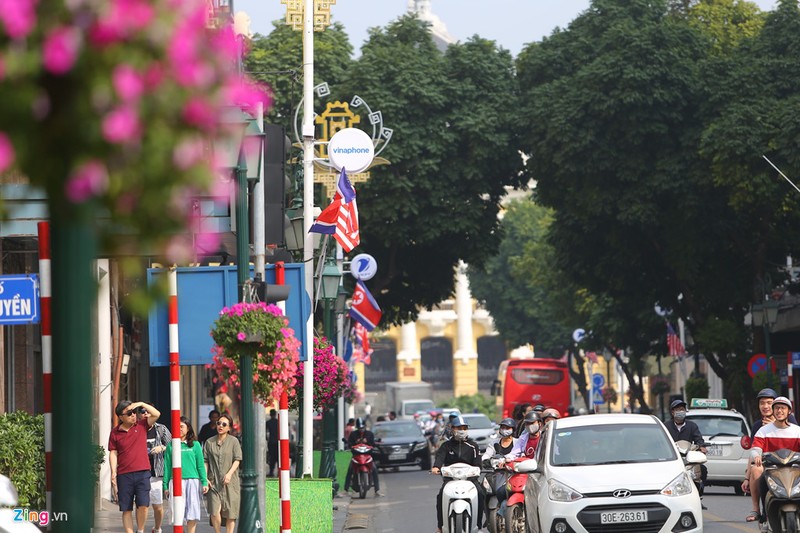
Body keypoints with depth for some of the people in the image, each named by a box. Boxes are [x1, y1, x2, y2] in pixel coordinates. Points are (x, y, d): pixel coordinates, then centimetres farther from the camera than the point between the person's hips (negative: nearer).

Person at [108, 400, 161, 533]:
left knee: (143, 505, -11)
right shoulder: (115, 433, 6)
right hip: (124, 475, 0)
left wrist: (141, 404, -11)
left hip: (142, 473, 0)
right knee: (126, 509, 2)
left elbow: (156, 414, -3)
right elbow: (113, 453, 6)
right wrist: (113, 473, -3)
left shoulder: (141, 425, 7)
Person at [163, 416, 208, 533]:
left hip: (193, 481, 0)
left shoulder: (195, 445, 7)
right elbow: (167, 466, 9)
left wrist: (204, 482, -1)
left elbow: (201, 465, 7)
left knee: (192, 512, -2)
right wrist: (166, 486, 5)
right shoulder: (171, 446, 8)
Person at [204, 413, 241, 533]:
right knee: (215, 511, -11)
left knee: (230, 513, 2)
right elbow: (205, 461, 10)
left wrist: (229, 474, -17)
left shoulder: (234, 441, 2)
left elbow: (237, 460, -2)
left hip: (230, 483, -1)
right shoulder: (209, 442, 8)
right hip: (214, 483, 1)